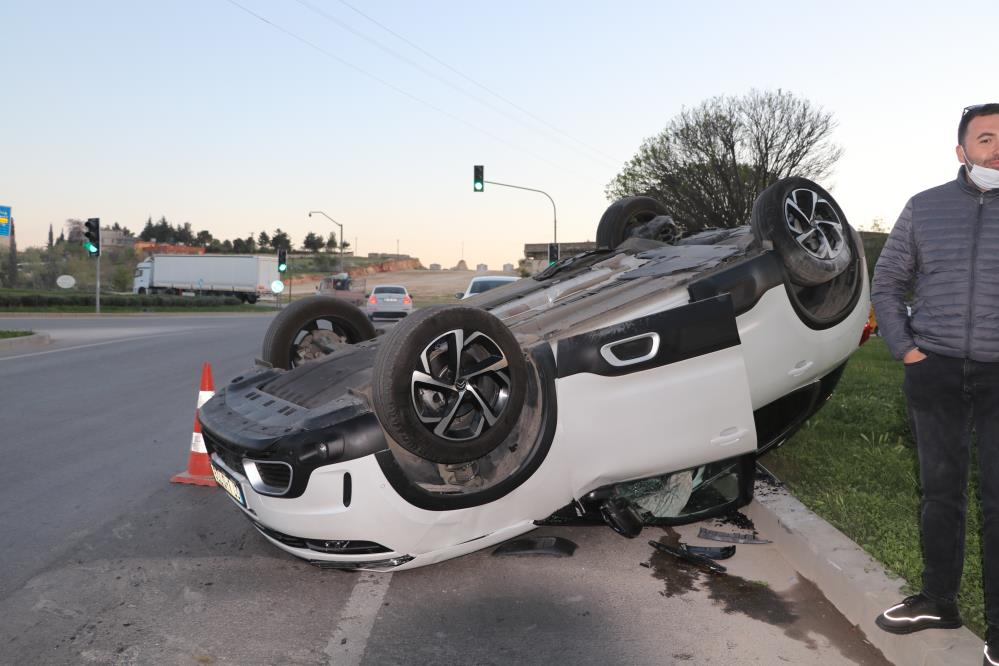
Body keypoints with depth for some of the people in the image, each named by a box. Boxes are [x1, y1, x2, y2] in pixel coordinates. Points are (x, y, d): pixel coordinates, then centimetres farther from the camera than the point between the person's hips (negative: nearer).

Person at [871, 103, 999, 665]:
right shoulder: (926, 208, 5)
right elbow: (887, 282, 12)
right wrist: (903, 346, 1)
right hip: (936, 372, 2)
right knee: (941, 492, 13)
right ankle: (939, 600, 28)